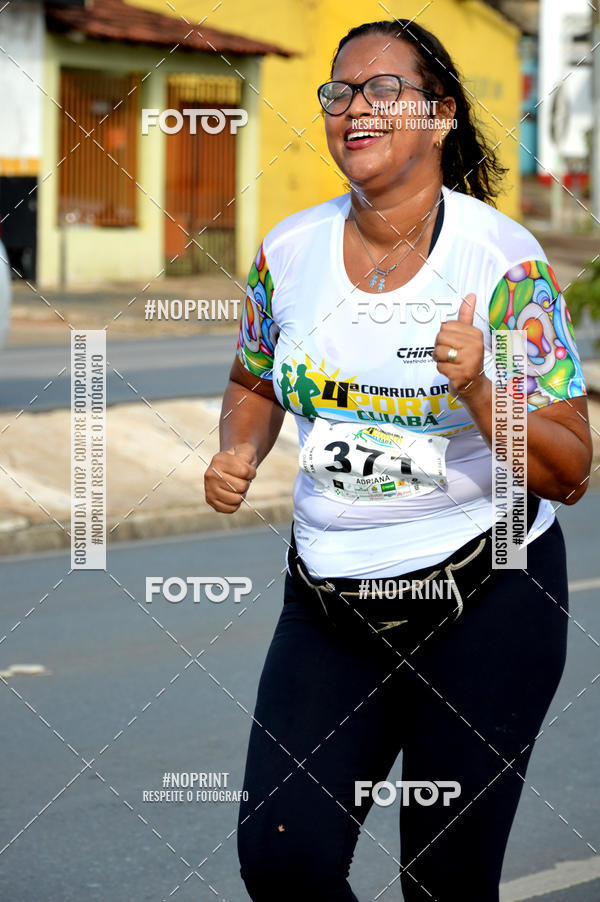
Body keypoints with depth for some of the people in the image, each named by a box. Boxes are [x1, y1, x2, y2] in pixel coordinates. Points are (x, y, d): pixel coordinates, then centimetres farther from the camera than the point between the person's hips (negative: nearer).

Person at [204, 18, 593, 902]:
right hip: (330, 597, 4)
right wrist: (238, 454, -1)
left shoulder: (504, 262, -12)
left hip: (486, 601, -3)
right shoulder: (289, 251, 0)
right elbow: (255, 382, 20)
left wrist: (477, 394, -28)